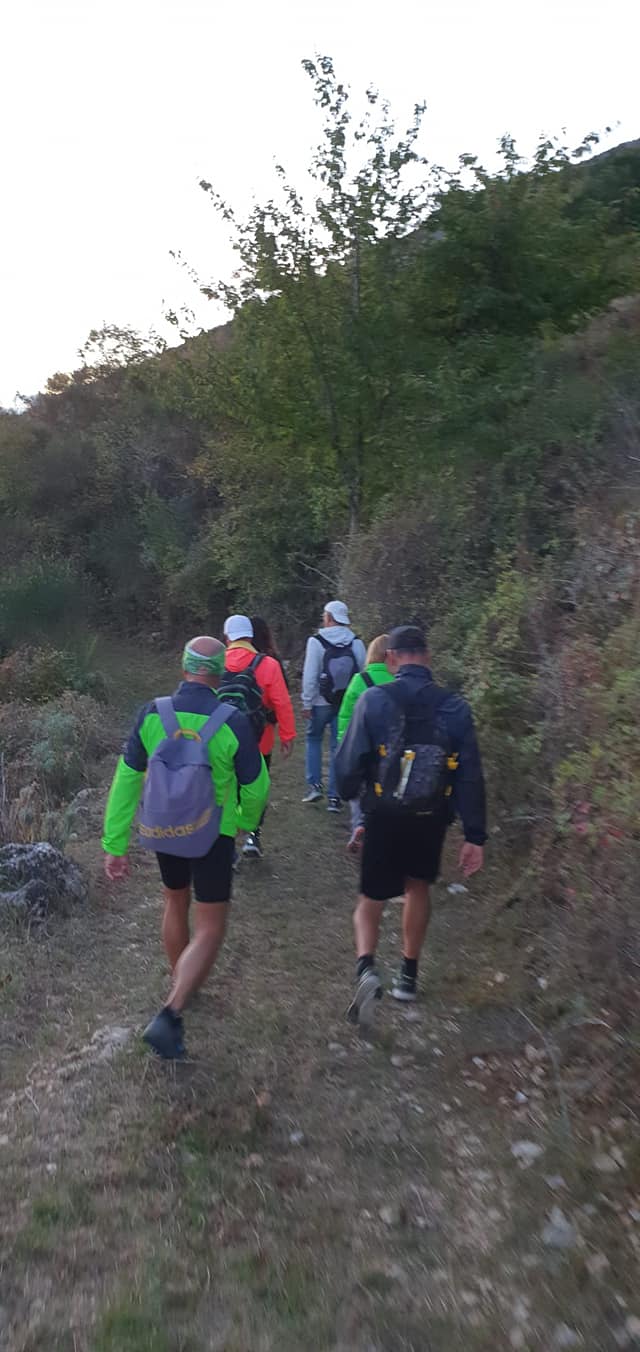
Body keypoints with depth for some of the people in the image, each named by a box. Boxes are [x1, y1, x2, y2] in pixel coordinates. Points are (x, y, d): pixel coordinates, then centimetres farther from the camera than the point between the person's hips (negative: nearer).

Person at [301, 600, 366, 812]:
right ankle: (334, 797, 8)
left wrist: (307, 703, -4)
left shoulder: (316, 641, -10)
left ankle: (314, 785, 12)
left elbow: (310, 675, -11)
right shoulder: (356, 643, -1)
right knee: (339, 747, 8)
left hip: (321, 702, -2)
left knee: (313, 739, 20)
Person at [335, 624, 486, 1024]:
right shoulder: (455, 708, -7)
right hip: (431, 820, 2)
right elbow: (471, 778, -6)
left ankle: (366, 968, -13)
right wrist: (475, 837, 0)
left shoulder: (374, 700, -13)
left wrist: (348, 795, 11)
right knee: (418, 888, 25)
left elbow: (349, 763, -12)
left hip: (384, 817, -2)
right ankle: (409, 976, 33)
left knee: (372, 898, 12)